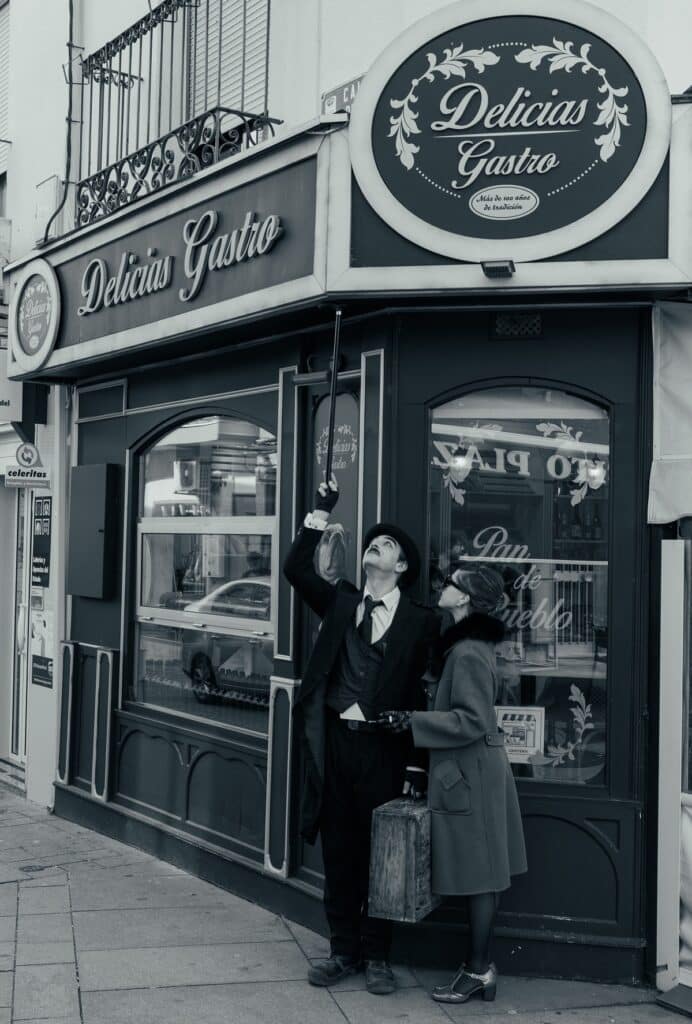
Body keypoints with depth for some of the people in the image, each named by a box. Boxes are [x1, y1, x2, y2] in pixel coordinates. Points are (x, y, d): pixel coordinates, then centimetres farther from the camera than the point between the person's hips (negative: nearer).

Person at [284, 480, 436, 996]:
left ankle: (377, 955, 19)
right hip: (334, 740, 3)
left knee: (381, 852, 5)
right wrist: (322, 513, -4)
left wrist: (421, 758, -6)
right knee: (338, 851, 9)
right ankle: (344, 949, 22)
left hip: (382, 745, -3)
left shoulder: (420, 620, 1)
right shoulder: (341, 601, 10)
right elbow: (296, 569, 0)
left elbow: (422, 688, -1)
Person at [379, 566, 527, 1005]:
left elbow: (471, 720, -22)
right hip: (478, 770, 10)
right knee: (483, 875, 14)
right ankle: (482, 964, 22)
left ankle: (478, 971, 8)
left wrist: (412, 722, -19)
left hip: (471, 774, -10)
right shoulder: (472, 646, 12)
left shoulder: (468, 653, -18)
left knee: (479, 875, -1)